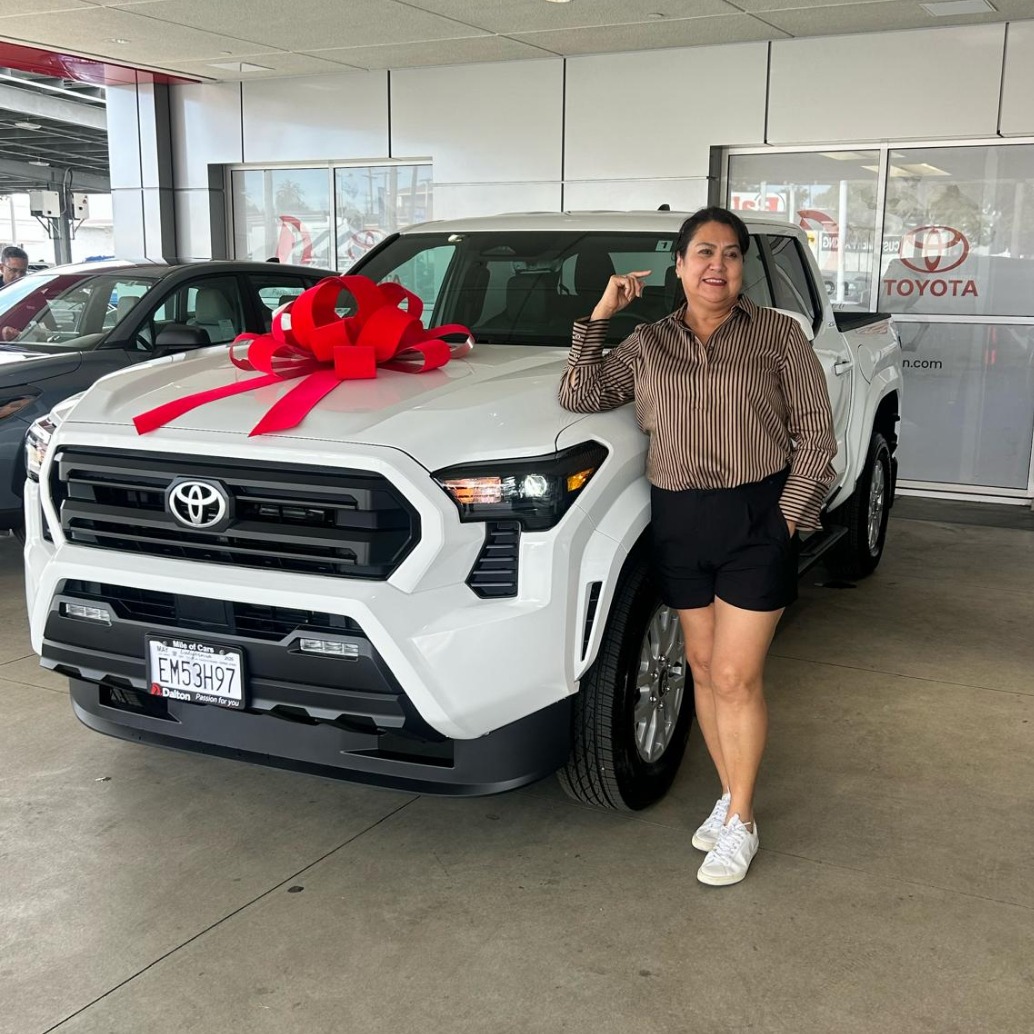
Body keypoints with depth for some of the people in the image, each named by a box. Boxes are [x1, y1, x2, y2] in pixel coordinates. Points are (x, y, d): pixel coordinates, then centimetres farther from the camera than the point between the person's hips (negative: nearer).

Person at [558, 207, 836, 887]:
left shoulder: (778, 335, 1)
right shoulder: (649, 345, 10)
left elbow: (816, 434, 0)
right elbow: (580, 395, 6)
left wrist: (790, 514, -9)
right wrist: (599, 317, -2)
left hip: (757, 522, -3)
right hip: (679, 524, 4)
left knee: (736, 677, -3)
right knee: (704, 669, 12)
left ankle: (741, 823, 11)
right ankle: (731, 796, 29)